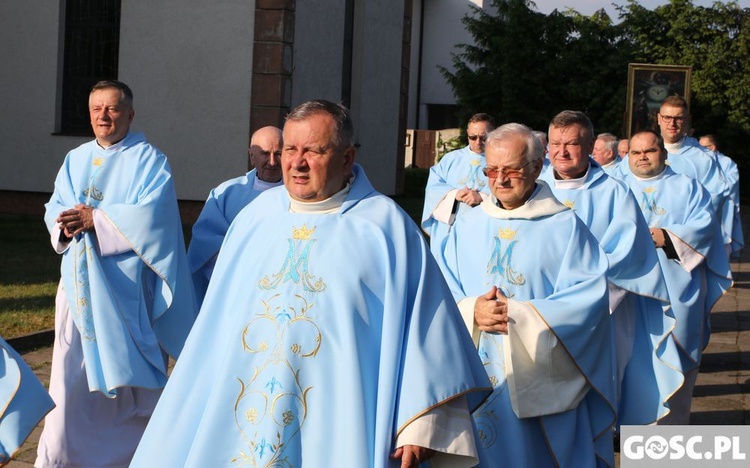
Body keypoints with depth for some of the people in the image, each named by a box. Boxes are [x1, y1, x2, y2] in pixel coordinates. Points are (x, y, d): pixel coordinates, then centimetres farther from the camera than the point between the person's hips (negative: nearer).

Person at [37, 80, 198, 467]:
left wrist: (96, 219, -18)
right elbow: (55, 209, 10)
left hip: (125, 284, -4)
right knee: (72, 371, 1)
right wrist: (67, 223, -13)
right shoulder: (76, 159, 15)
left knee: (125, 370, -1)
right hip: (79, 282, 4)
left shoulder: (148, 159, -2)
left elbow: (152, 214, -15)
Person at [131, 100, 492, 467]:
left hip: (335, 427, -4)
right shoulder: (255, 216, 7)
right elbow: (221, 315, 14)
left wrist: (421, 425, -14)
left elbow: (423, 326, -9)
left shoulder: (387, 228, -6)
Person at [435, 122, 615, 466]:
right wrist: (472, 312, -16)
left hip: (542, 382, -3)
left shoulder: (565, 227, -3)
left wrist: (520, 316, -17)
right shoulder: (468, 226, 8)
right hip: (477, 378, 3)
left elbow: (589, 296, -12)